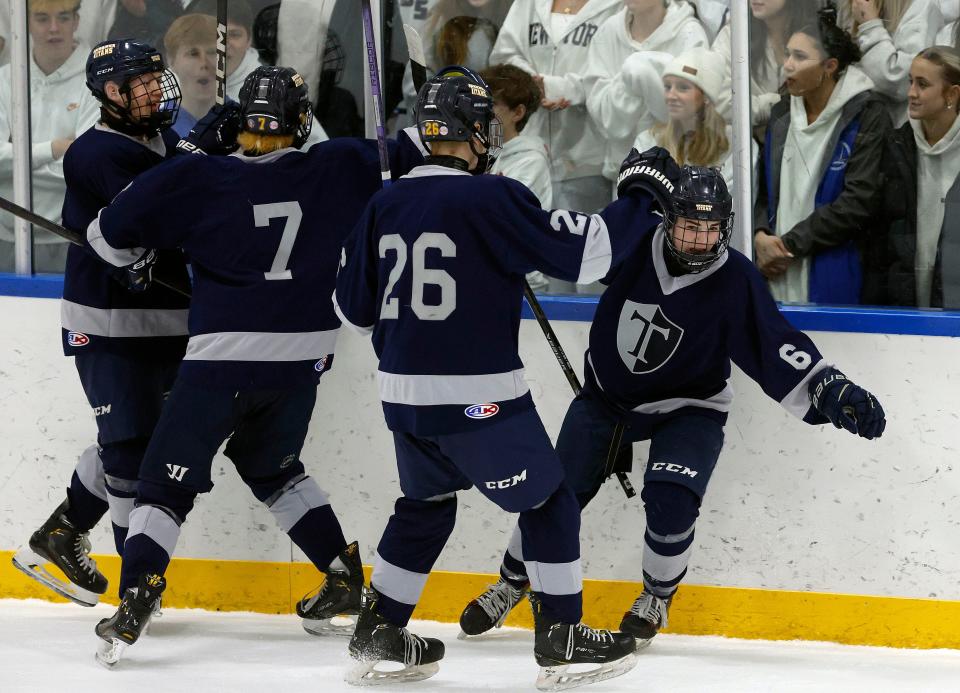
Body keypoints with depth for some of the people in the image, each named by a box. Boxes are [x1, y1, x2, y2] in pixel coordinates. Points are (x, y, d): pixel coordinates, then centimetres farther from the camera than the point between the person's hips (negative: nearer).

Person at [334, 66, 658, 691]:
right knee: (548, 502, 7)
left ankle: (379, 637, 24)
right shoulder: (492, 200, -15)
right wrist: (637, 206, 1)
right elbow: (581, 252, -14)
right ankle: (563, 642, 8)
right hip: (477, 397, -7)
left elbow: (354, 307, 12)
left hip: (404, 391, 7)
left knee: (427, 504, 24)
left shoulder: (386, 205, 5)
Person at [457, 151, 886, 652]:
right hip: (608, 394, 2)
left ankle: (657, 599, 7)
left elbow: (778, 350, -26)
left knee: (670, 498, -22)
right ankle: (512, 582, 30)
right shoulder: (633, 243, -19)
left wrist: (834, 393, -35)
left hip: (686, 408, -2)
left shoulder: (735, 281, -23)